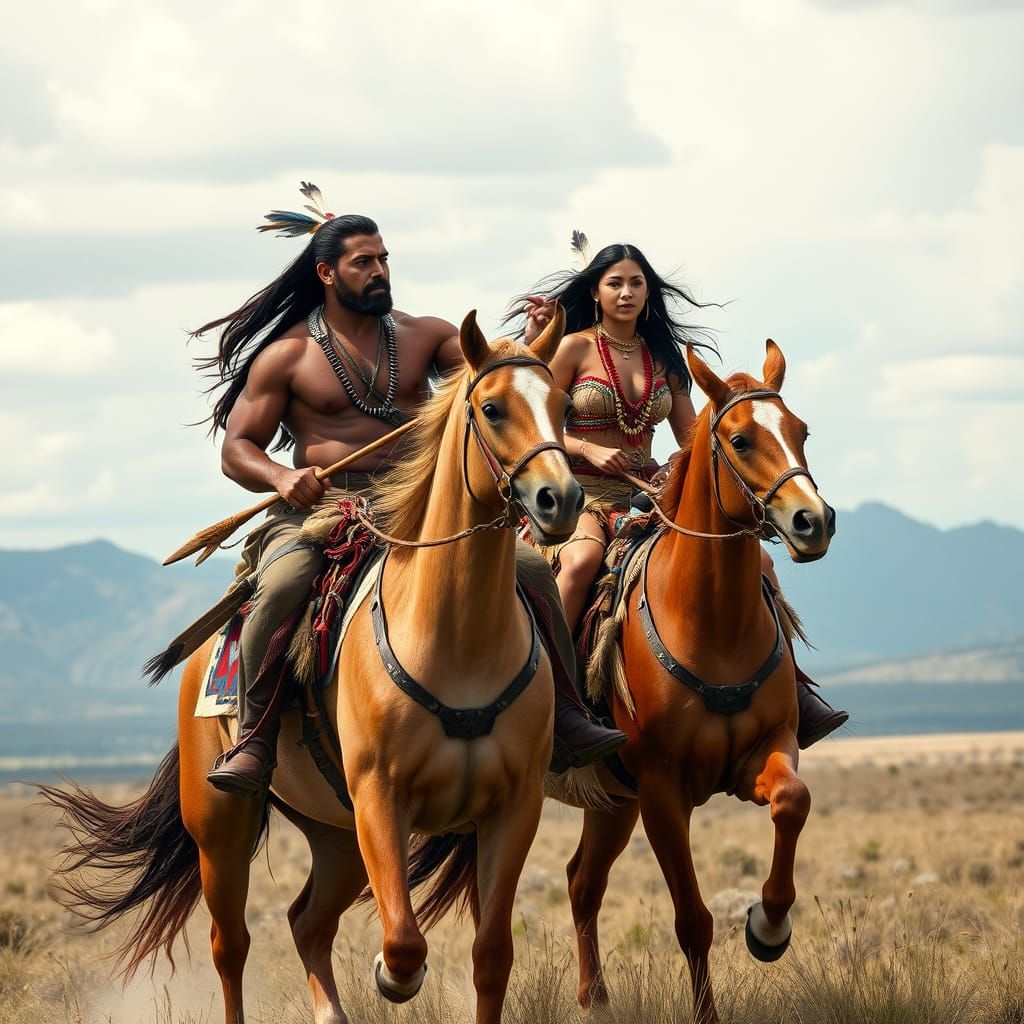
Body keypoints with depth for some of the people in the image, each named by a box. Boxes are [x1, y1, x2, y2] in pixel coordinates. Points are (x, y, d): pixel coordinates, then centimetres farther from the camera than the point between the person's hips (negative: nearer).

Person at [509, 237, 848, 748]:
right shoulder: (575, 348, 1)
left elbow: (692, 437, 16)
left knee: (755, 560, -10)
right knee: (582, 558, -41)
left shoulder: (662, 356, 14)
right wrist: (591, 451, -17)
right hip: (584, 493, -5)